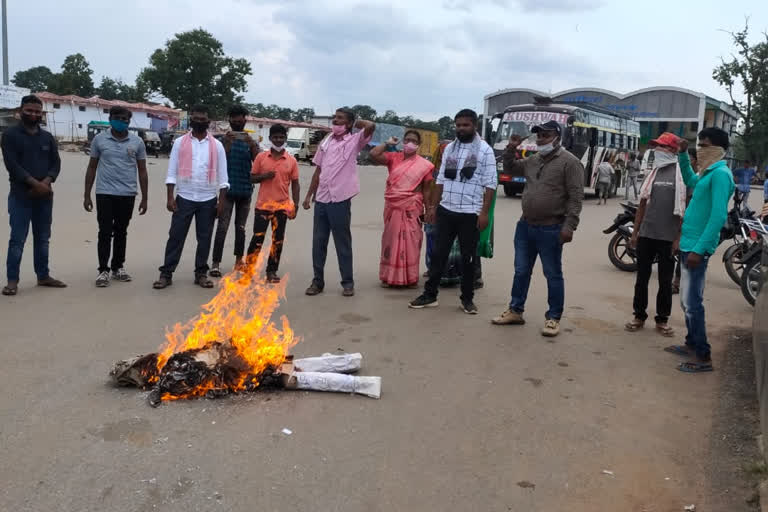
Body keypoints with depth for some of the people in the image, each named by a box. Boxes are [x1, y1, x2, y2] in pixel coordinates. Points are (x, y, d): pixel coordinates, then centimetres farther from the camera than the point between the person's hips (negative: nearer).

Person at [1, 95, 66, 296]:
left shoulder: (47, 137, 13)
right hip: (20, 196, -5)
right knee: (17, 239, -5)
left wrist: (46, 182, -12)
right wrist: (35, 183, -18)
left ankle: (43, 276, 20)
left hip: (45, 195, 5)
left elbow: (56, 162, 6)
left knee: (43, 238, 11)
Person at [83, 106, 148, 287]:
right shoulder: (99, 139, 1)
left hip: (128, 194, 1)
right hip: (104, 193, -1)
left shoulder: (137, 142, 3)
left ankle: (118, 267, 21)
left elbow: (142, 171, 6)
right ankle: (103, 270, 6)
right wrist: (87, 195, 3)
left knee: (121, 232, 11)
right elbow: (92, 168, 6)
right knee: (105, 232, 0)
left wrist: (144, 198, 4)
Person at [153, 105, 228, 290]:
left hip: (208, 200, 1)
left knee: (204, 238, 6)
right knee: (176, 236, 0)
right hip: (184, 198, -1)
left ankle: (201, 273, 16)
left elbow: (222, 176, 3)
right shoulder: (179, 142, 3)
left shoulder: (217, 145, 4)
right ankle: (166, 274, 4)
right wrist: (170, 197, -8)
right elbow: (172, 172, 1)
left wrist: (221, 201, -3)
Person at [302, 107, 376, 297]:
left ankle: (348, 282, 14)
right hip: (321, 200, 5)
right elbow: (318, 171, 15)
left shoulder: (354, 141, -2)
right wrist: (309, 196, 12)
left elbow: (371, 126, -21)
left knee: (343, 243, 4)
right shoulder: (326, 141, 12)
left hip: (340, 200, -5)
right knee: (318, 242, 9)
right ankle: (317, 281, 19)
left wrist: (356, 122, -1)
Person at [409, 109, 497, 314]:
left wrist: (485, 212, -14)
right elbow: (441, 179, 13)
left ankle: (467, 298, 18)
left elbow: (490, 184, -7)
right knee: (438, 254, 7)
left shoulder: (485, 150, -4)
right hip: (446, 210, 4)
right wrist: (433, 206, 10)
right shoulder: (449, 148, 10)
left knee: (468, 258, 6)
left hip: (470, 213, -4)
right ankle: (430, 294, 15)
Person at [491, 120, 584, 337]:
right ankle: (515, 311, 26)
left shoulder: (569, 162, -9)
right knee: (521, 271, 14)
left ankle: (553, 318, 13)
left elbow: (576, 196, -14)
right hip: (525, 225, 7)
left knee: (553, 275, 4)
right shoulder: (533, 160, 12)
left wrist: (569, 225, -20)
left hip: (550, 230, -7)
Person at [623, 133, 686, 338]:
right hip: (646, 235, 5)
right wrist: (635, 232, 10)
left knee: (665, 281, 6)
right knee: (642, 277, 8)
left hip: (668, 237, -4)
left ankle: (662, 319, 17)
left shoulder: (682, 174, -6)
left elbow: (686, 209, -7)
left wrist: (679, 237, -11)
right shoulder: (653, 173, 10)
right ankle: (639, 315, 19)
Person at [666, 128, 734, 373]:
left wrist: (699, 249, -27)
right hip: (689, 244, 10)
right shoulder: (708, 173, 14)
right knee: (687, 300, 17)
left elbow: (718, 216, -23)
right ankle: (692, 344, 29)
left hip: (698, 246, -10)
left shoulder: (720, 174, -15)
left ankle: (703, 357, -1)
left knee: (692, 303, -8)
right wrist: (682, 155, 25)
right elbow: (690, 181, 38)